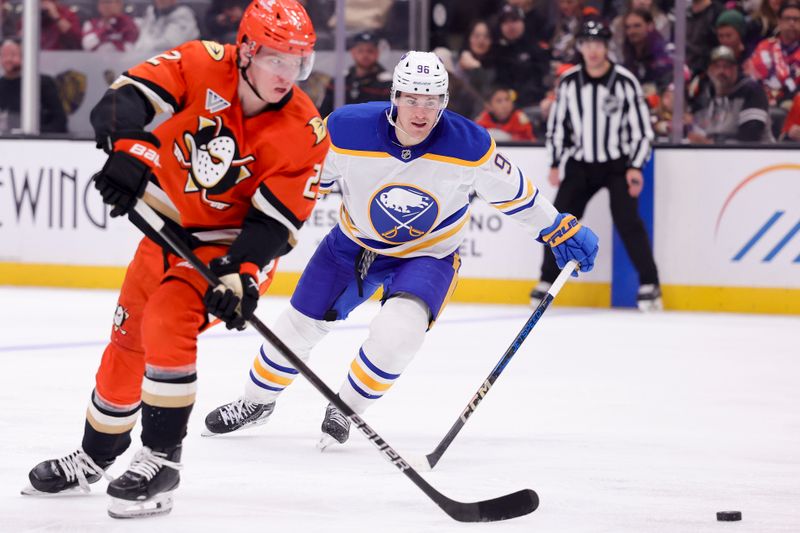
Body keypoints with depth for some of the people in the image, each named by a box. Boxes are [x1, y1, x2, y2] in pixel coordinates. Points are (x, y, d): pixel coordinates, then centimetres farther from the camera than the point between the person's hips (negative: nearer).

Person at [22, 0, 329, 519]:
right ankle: (95, 456, 36)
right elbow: (127, 97, -26)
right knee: (127, 342, 14)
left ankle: (162, 461, -15)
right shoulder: (201, 66, -19)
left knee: (167, 324, -27)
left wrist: (241, 275, -33)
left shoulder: (304, 134, -21)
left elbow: (275, 221, -20)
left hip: (230, 242, -4)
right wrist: (127, 148, -45)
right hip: (166, 229, 4)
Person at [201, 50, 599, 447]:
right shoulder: (346, 130, -27)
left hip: (428, 253, -2)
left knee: (397, 331, -27)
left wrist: (559, 229, 0)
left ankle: (345, 409, 1)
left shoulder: (470, 145, -26)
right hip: (354, 243, 2)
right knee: (299, 325, 9)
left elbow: (511, 191, -8)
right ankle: (256, 402, 38)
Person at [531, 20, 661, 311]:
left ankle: (649, 285, -7)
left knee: (627, 221, -15)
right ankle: (547, 282, 9)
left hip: (617, 164, -3)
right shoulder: (568, 82, -3)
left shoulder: (625, 81, -11)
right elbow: (556, 124, 6)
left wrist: (635, 167, -14)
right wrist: (555, 164, 1)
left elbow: (641, 127, -8)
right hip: (580, 164, 3)